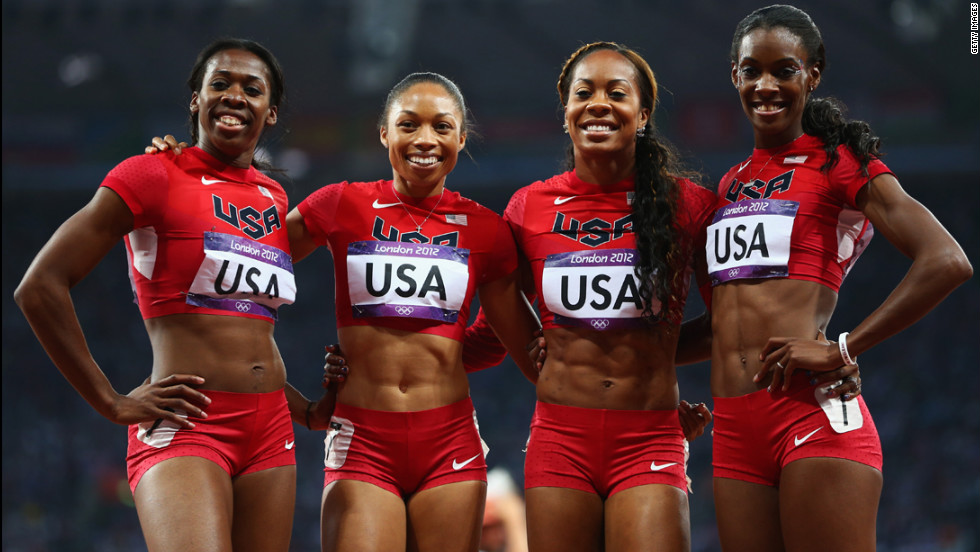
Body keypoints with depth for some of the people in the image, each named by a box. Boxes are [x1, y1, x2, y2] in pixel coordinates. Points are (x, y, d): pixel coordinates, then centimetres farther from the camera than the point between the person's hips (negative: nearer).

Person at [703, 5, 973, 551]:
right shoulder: (732, 184, 22)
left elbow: (947, 262, -10)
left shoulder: (841, 164, 2)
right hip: (735, 426, 6)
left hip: (813, 412, -6)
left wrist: (844, 351, -12)